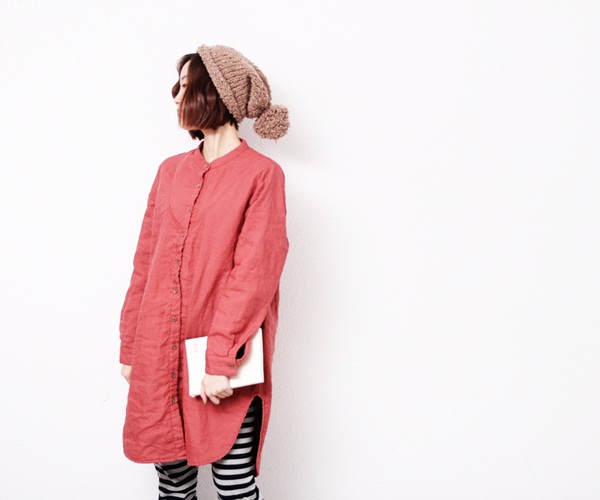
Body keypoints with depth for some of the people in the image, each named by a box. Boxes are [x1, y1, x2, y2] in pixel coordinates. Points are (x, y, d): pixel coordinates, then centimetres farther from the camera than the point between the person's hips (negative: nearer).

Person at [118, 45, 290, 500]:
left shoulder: (261, 175, -5)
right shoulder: (171, 171, 11)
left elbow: (253, 273, -12)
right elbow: (146, 263, 12)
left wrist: (221, 359, -17)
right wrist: (130, 347, 9)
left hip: (224, 364, -4)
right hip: (159, 356, 5)